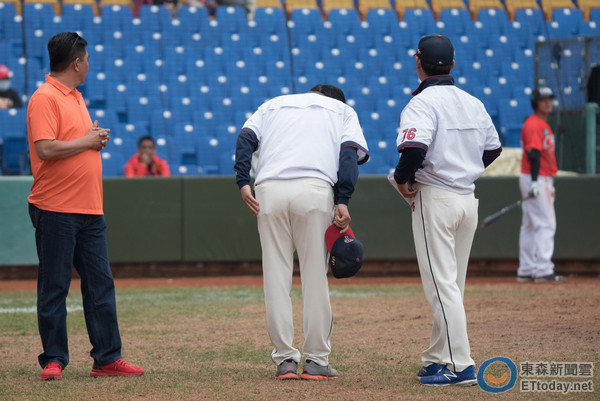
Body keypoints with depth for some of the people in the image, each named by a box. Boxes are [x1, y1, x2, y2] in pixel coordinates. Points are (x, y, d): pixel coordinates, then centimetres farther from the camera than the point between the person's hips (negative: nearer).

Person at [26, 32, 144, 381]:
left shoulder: (76, 98, 19)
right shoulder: (45, 99, -10)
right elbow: (45, 148, -22)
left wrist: (97, 139, 9)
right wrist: (87, 141, -12)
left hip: (90, 209, 9)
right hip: (56, 210, -9)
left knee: (101, 285, 6)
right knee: (54, 288, -2)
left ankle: (108, 359, 10)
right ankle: (54, 360, 4)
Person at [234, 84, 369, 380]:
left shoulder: (273, 104, 31)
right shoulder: (343, 110, 25)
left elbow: (246, 138, 11)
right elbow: (350, 153, 5)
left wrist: (243, 183, 1)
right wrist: (343, 201, -5)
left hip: (268, 190, 2)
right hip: (315, 188, -2)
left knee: (275, 277, 6)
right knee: (315, 276, 4)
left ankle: (285, 360, 7)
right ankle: (316, 361, 5)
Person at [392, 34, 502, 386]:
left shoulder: (422, 104, -13)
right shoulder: (474, 103, 10)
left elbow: (415, 148, -27)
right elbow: (493, 149, 17)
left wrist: (403, 179, -10)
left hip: (435, 199, -7)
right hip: (469, 198, 7)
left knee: (442, 285, -6)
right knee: (452, 285, 15)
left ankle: (460, 365, -11)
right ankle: (438, 358, 21)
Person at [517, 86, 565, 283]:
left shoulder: (544, 125, 19)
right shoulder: (533, 124, -13)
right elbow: (533, 154, -22)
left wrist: (549, 183, 24)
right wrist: (534, 182, -28)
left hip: (542, 179, 11)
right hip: (535, 179, -11)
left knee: (530, 226, 10)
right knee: (546, 224, -12)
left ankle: (526, 271, 12)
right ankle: (543, 271, -15)